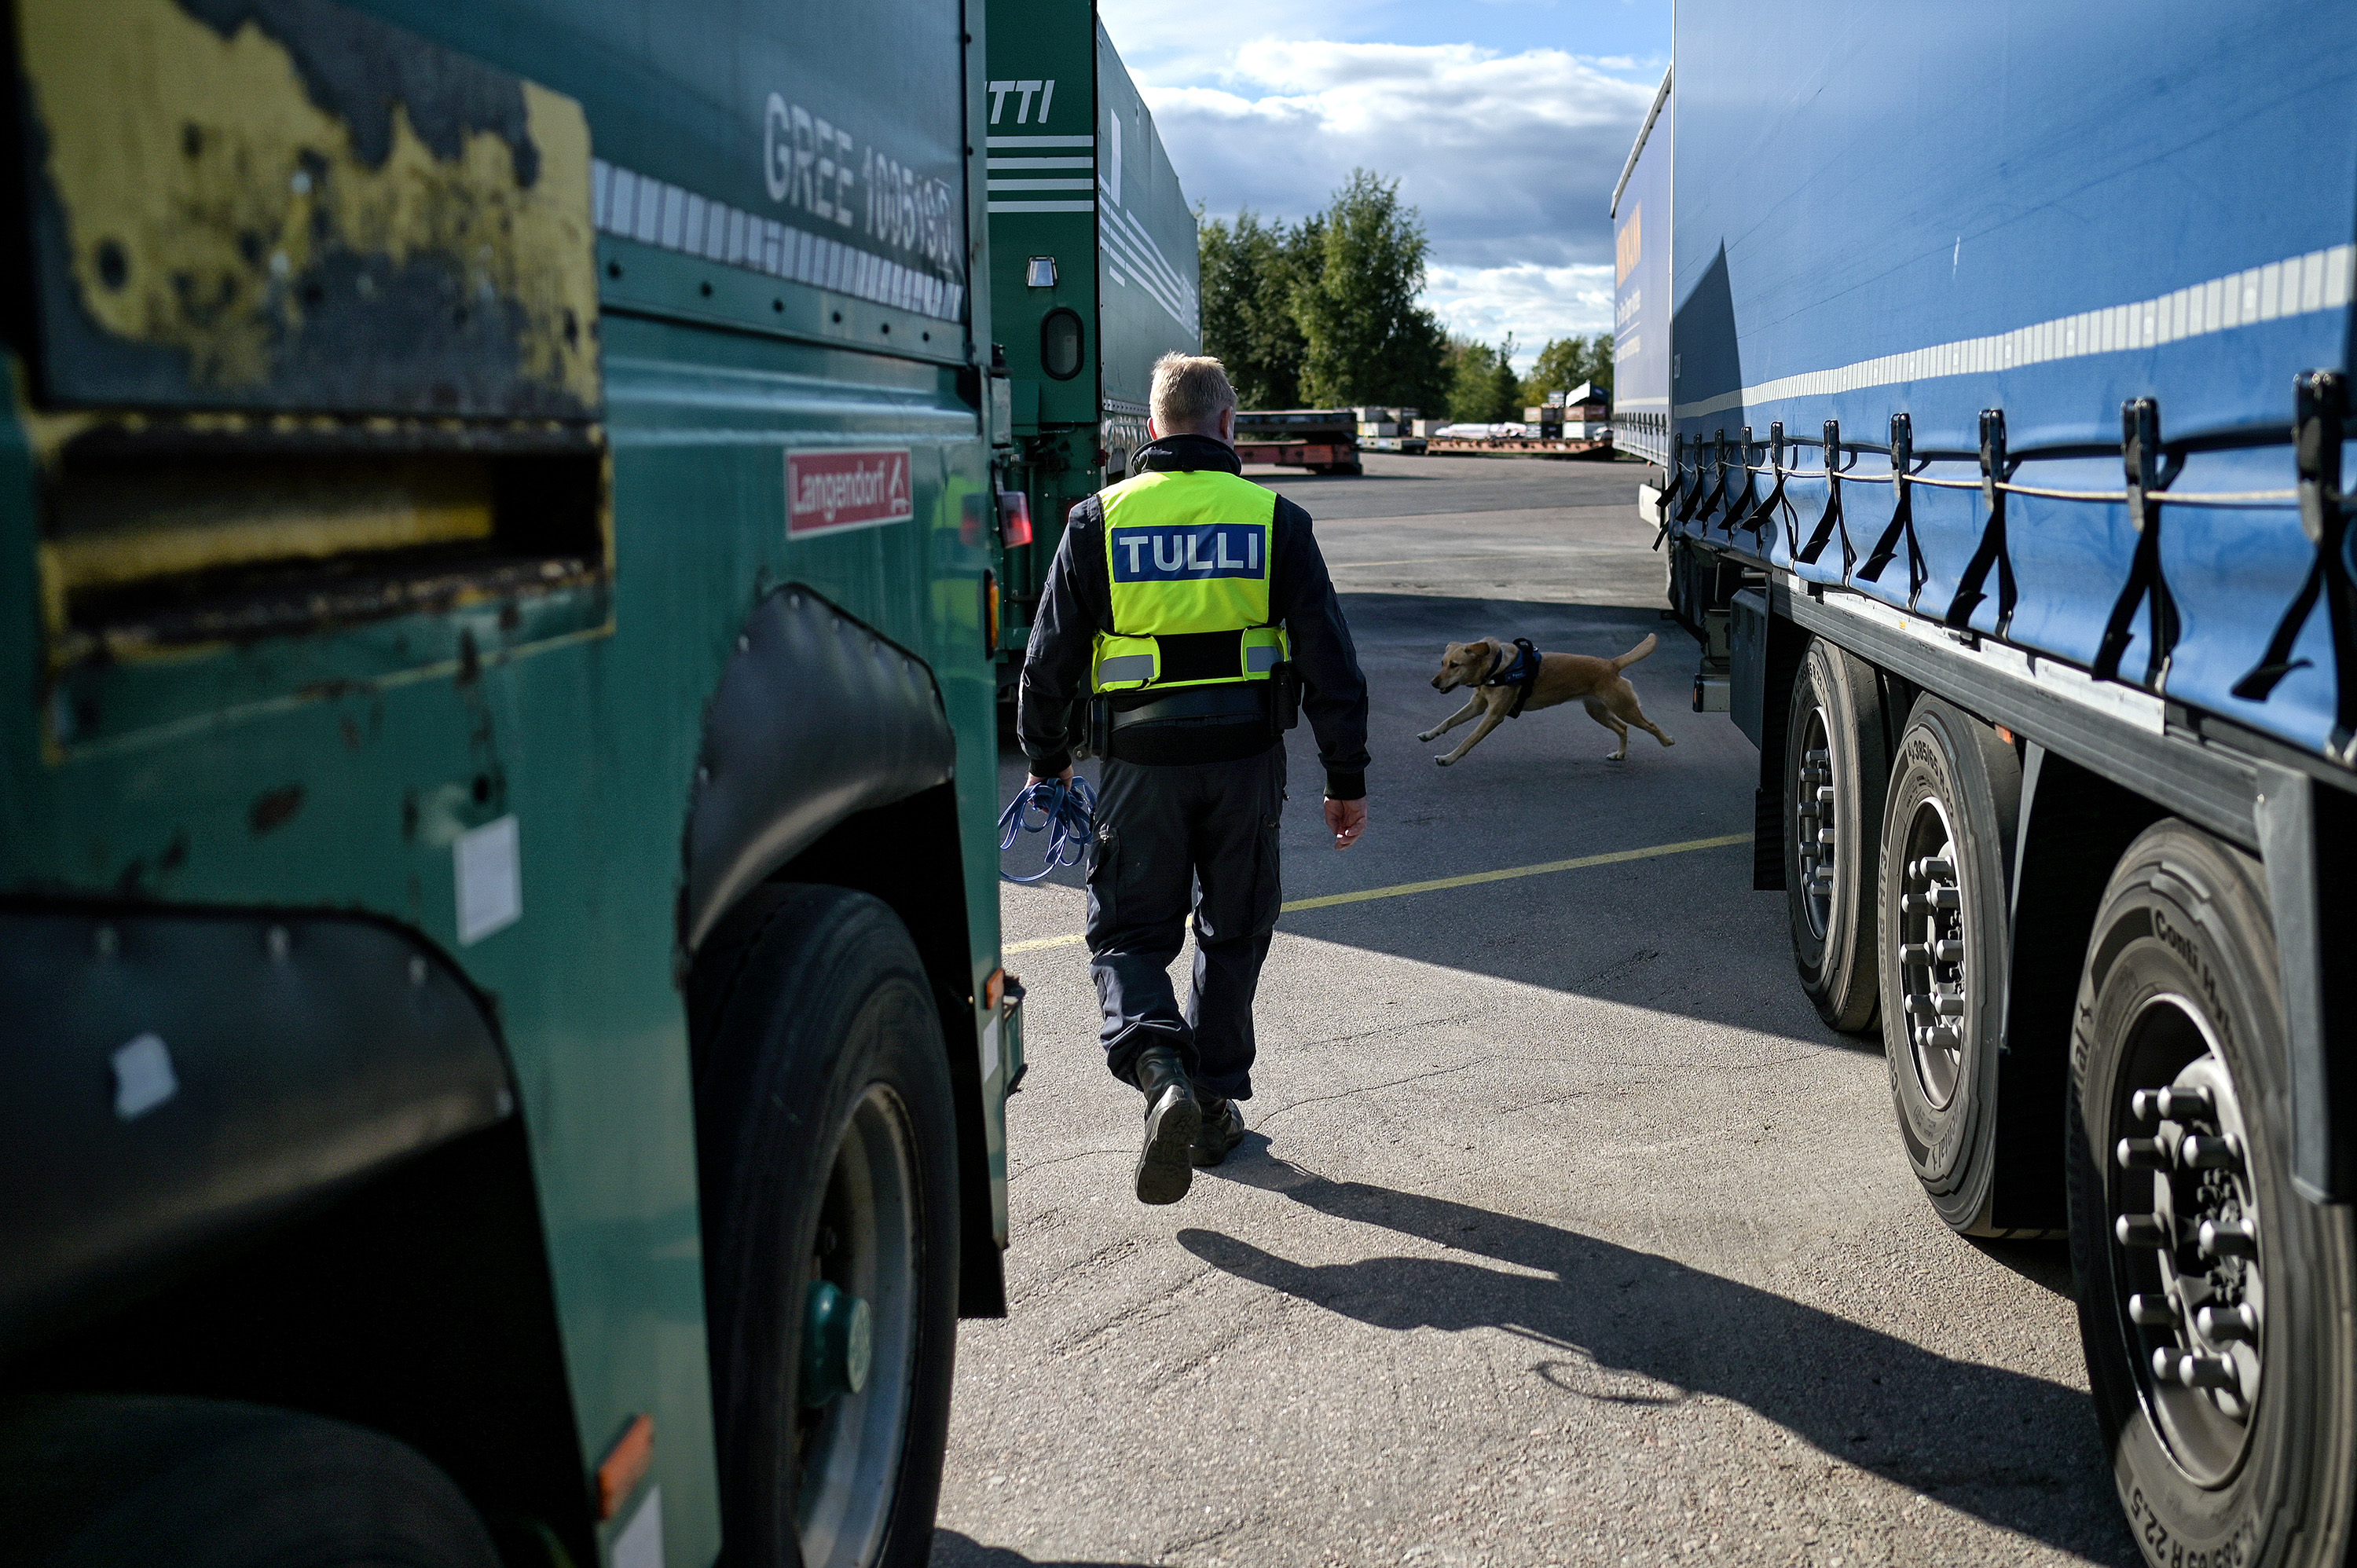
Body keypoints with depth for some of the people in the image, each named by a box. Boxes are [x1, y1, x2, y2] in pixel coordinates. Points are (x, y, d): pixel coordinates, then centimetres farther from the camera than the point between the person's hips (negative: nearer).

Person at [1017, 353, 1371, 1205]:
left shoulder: (1098, 519, 0)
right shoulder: (1274, 519, 0)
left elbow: (1051, 656, 4)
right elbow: (1330, 660, -1)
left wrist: (1046, 759, 18)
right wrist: (1346, 778, 6)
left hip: (1140, 760, -1)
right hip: (1246, 757, 1)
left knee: (1128, 933, 8)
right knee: (1232, 934, 17)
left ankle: (1161, 1071, -17)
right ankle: (1218, 1105, 23)